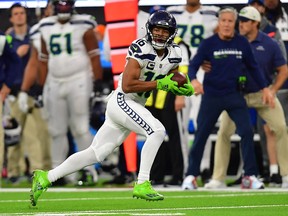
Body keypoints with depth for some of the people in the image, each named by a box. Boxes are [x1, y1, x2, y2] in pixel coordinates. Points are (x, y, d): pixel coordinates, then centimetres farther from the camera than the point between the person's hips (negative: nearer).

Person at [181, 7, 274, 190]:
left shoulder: (242, 43, 0)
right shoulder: (209, 43, -7)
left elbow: (253, 67, 11)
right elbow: (193, 65, -8)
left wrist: (265, 88, 8)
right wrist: (194, 80, -29)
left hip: (234, 96, 1)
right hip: (211, 96, -1)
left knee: (247, 131, -11)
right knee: (201, 135, 2)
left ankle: (250, 176, -4)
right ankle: (192, 175, 14)